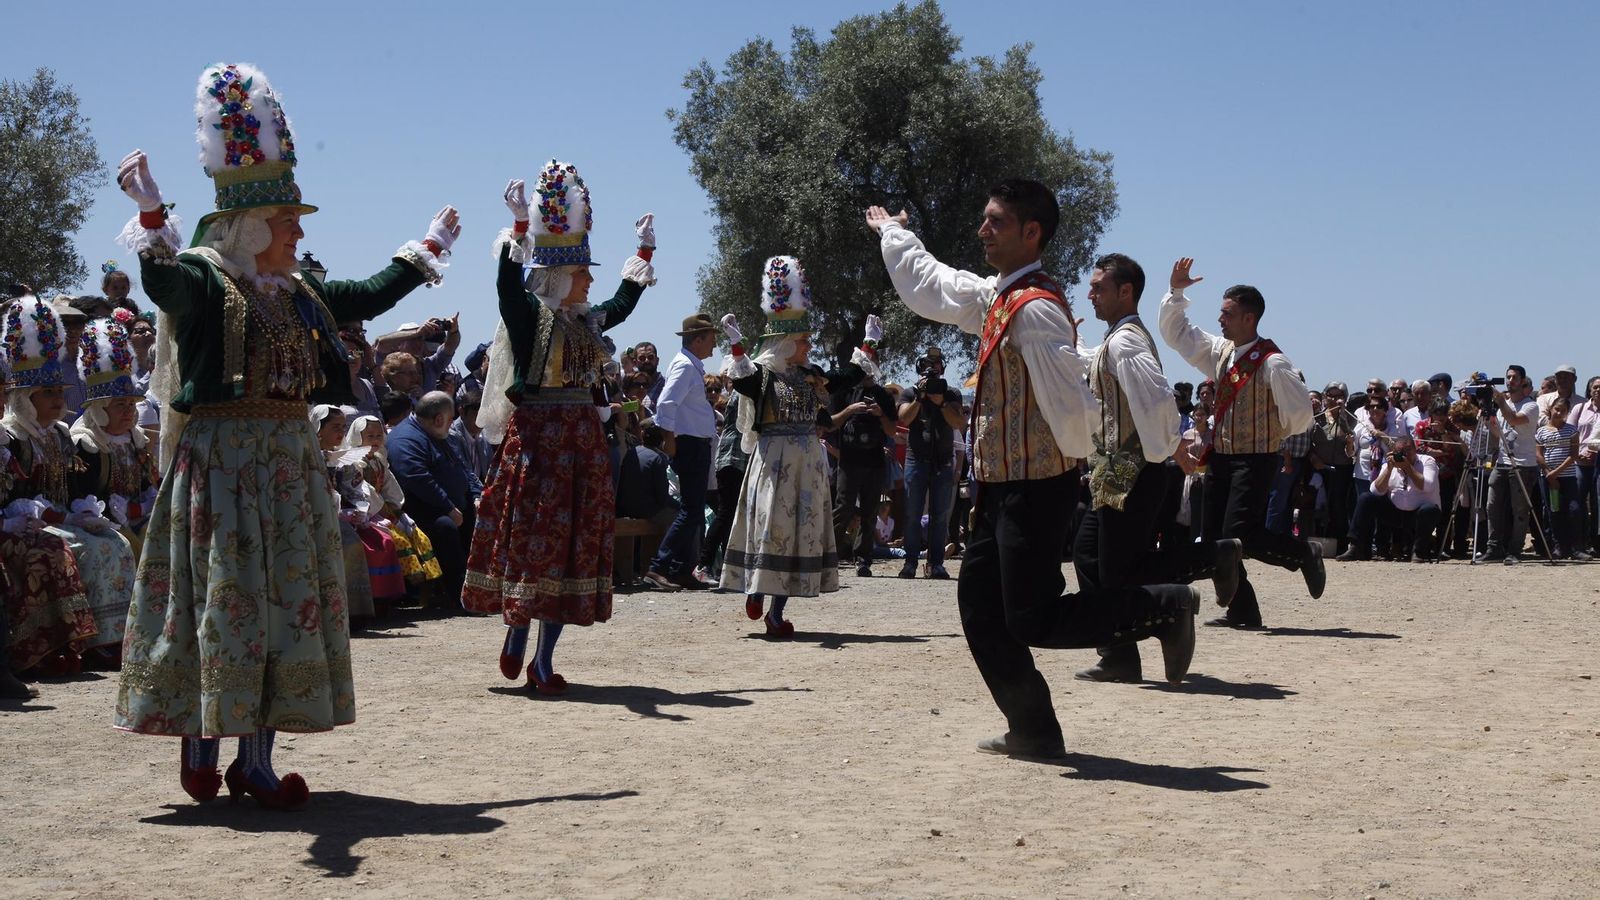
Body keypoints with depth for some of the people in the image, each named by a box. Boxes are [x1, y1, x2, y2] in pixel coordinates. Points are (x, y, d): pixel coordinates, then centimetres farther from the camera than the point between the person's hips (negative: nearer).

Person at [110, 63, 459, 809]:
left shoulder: (300, 292, 13)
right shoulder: (203, 280, -8)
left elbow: (367, 298, 27)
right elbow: (160, 279, -29)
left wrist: (427, 250, 35)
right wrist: (151, 216, -46)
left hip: (290, 462, 7)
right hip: (219, 461, -7)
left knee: (287, 601, 5)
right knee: (221, 598, -4)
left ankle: (255, 757, 10)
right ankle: (199, 744, 8)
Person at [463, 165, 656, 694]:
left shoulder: (586, 320, 14)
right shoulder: (528, 313, -5)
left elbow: (623, 305, 31)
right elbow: (508, 284, -24)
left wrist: (644, 254, 33)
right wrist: (520, 226, -32)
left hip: (582, 441, 7)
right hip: (535, 437, -7)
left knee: (575, 540, 4)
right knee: (531, 535, -5)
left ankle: (543, 659, 8)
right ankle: (517, 638, 11)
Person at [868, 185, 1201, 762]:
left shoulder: (1036, 308, -18)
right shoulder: (995, 296, 13)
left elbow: (1067, 400, -25)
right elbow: (927, 285, 32)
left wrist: (1080, 458, -11)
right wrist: (893, 234, 43)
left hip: (1035, 487, -9)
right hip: (1000, 486, 9)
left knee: (1032, 620, -9)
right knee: (979, 608, 8)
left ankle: (1162, 608, 5)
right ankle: (1033, 731, 15)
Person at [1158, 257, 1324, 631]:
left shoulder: (1272, 362, -15)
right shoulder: (1219, 351, 7)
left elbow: (1301, 410, -12)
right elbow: (1175, 333, 15)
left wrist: (1274, 437, 2)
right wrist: (1175, 292, 4)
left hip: (1256, 460, -8)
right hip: (1221, 457, 8)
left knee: (1240, 536, -16)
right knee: (1215, 539, 4)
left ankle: (1305, 552, 9)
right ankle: (1242, 611, 11)